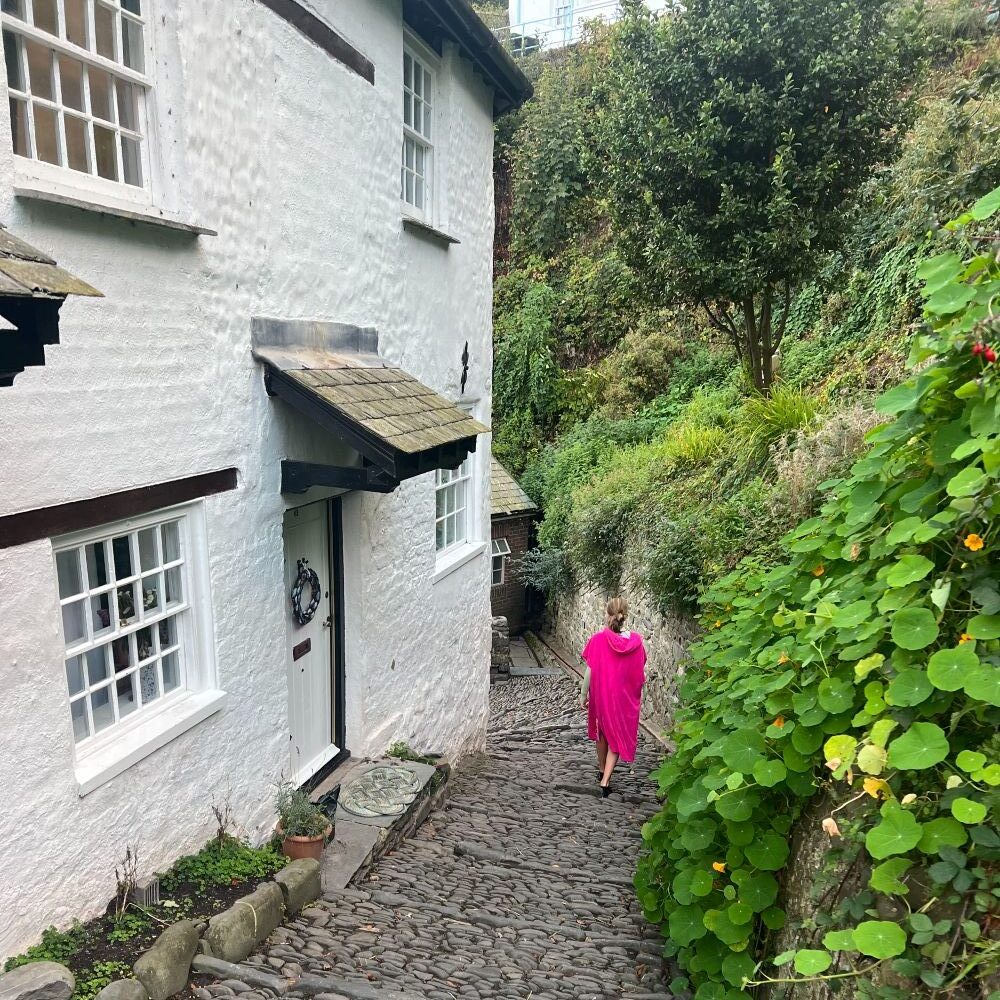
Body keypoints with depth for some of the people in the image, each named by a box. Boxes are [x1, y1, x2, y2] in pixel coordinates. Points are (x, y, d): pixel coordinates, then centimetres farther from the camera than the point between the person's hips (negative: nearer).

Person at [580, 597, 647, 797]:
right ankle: (605, 781, -1)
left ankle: (602, 769, 41)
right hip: (625, 697, 0)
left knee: (603, 730, 22)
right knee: (618, 736, 10)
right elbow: (641, 673, -2)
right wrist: (636, 695, 13)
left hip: (601, 694, 0)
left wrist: (583, 694, 0)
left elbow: (589, 671, -13)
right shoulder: (636, 641, -10)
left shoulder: (598, 640, -17)